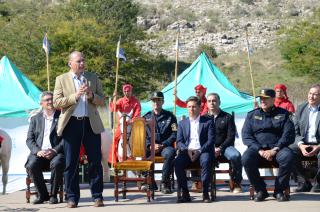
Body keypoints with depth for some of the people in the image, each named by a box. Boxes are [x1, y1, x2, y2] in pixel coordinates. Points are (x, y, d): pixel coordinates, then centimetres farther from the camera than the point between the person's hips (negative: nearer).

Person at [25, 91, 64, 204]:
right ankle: (42, 194, -8)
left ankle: (53, 194, -14)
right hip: (39, 153, 2)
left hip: (57, 152, -2)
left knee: (57, 164, -35)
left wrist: (54, 150, -15)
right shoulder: (35, 119, 17)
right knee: (31, 165, -29)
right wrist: (37, 151, -11)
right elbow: (29, 139, 10)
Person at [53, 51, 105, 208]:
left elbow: (102, 102, 11)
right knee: (71, 163, 1)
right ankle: (72, 197, 8)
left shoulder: (93, 78, 13)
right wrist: (75, 95, -14)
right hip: (71, 124, -1)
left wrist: (91, 95, -9)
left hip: (91, 123, 2)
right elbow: (57, 102, -3)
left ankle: (97, 196, 8)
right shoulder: (61, 79, 6)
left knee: (95, 161, 1)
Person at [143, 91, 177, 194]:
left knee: (170, 152, -37)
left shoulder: (170, 116, 9)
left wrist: (162, 145, -12)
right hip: (150, 146, 2)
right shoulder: (146, 117, 15)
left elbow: (174, 134, 2)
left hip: (165, 146, -2)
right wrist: (151, 145, -10)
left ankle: (165, 181, -23)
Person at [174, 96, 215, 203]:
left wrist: (199, 151, -15)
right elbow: (179, 142, 9)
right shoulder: (182, 123, 18)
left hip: (203, 151, -2)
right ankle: (185, 193, -21)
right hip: (187, 152, 2)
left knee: (206, 161, -36)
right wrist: (187, 150, -12)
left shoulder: (208, 122, 9)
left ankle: (205, 193, -26)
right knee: (177, 162, -28)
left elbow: (211, 141, -1)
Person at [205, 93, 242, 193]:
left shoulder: (227, 117, 9)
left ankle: (237, 183, -16)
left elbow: (231, 136, 3)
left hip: (224, 146, -1)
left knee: (235, 155, -33)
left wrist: (220, 148, -11)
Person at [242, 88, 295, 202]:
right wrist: (260, 150, -11)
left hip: (277, 147, -1)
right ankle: (260, 190, -14)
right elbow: (246, 136, 5)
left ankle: (279, 190, -16)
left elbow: (288, 134, 1)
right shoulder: (252, 115, 15)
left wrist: (275, 150, -14)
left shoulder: (283, 114, 11)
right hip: (257, 147, 1)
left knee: (288, 156, -34)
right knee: (246, 158, -32)